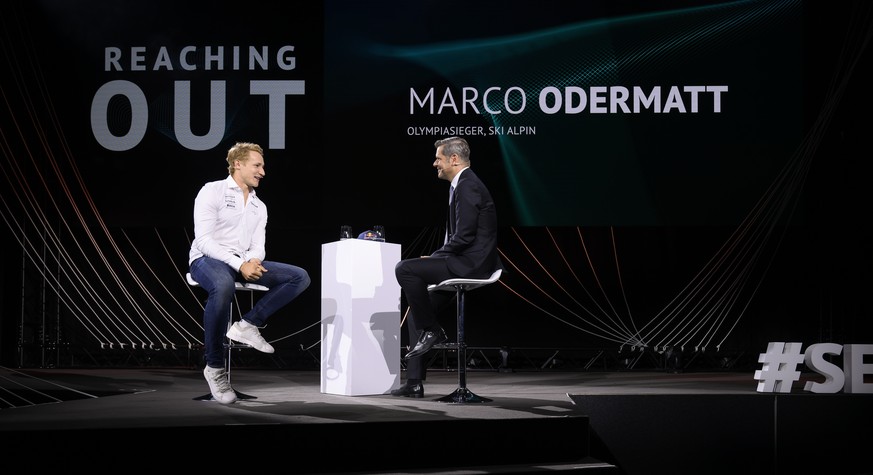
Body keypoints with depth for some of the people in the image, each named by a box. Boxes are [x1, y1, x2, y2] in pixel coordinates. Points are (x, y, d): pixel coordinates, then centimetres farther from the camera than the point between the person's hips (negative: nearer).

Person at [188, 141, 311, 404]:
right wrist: (240, 265, -24)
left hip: (244, 264, 7)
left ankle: (248, 324, -13)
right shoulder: (212, 192, -3)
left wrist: (254, 261, -16)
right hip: (207, 260, -7)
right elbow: (204, 240, -13)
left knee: (300, 277, -9)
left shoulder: (259, 206, 18)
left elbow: (258, 246, 11)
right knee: (224, 286, -43)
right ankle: (215, 367, -29)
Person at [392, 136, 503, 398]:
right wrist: (435, 259, 9)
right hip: (467, 263, 11)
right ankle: (414, 381, 11)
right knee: (417, 311, 12)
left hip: (470, 264, -11)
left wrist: (434, 258, -10)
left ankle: (432, 330, -6)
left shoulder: (468, 186, -14)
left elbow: (464, 236, -21)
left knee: (405, 268, -20)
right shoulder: (464, 185, 19)